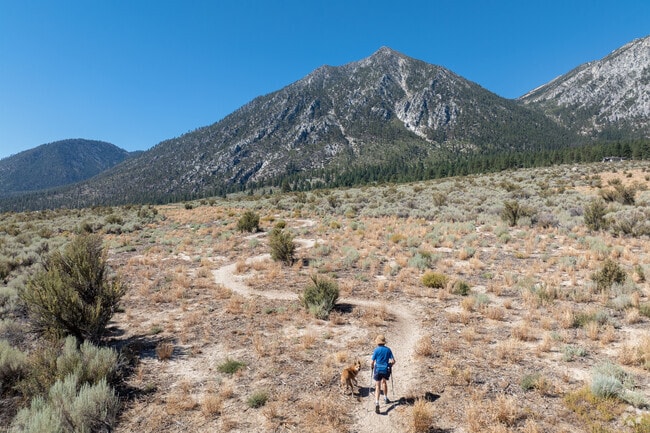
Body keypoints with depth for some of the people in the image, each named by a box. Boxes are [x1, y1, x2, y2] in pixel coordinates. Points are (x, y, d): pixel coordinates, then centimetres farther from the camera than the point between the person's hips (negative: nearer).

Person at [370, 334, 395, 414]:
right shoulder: (388, 349, 0)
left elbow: (372, 362, -8)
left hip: (378, 369, -3)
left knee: (378, 386, 0)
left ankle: (377, 403, -14)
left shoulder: (376, 350, -9)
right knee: (384, 382, 29)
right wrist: (390, 366, 20)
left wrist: (371, 367, 12)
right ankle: (385, 398, 40)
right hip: (386, 370, 3)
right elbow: (393, 361, 0)